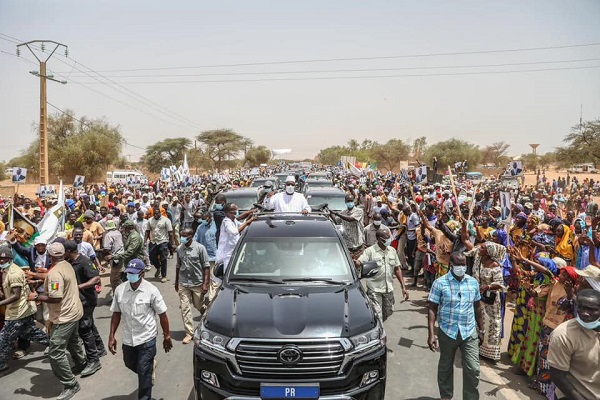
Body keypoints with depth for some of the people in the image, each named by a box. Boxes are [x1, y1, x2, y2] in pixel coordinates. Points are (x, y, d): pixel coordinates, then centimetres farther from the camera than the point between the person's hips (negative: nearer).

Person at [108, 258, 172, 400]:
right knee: (130, 364, 25)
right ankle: (150, 366, 54)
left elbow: (162, 315, -8)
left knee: (143, 373, 1)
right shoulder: (120, 290, -5)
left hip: (147, 338, -5)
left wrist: (167, 336, -4)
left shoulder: (151, 290, -15)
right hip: (128, 338, 5)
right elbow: (116, 313, 6)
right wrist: (111, 336, 3)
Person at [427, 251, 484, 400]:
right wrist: (431, 334, -15)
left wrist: (481, 329, 15)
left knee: (473, 369, 0)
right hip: (447, 333, -2)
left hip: (469, 333, 2)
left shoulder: (473, 282, 2)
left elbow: (477, 307, 12)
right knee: (445, 367, 15)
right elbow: (432, 309, -9)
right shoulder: (440, 283, -10)